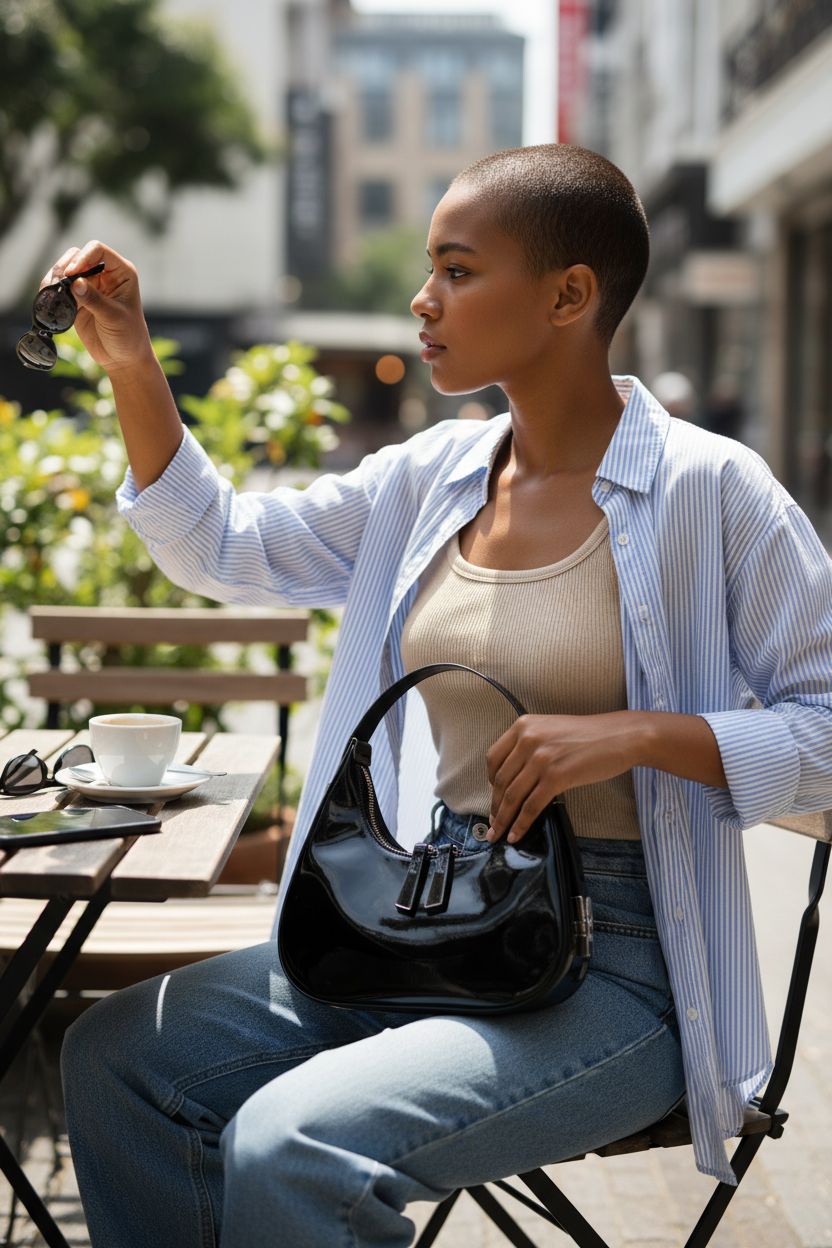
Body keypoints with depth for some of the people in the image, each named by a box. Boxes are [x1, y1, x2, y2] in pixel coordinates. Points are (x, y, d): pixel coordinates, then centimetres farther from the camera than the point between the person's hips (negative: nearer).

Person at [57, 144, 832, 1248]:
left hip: (614, 966, -6)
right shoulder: (433, 478, 8)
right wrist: (133, 370, 6)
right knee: (118, 1053, -6)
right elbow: (223, 546, 17)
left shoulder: (709, 491, -10)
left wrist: (635, 733, -21)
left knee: (288, 1147, -26)